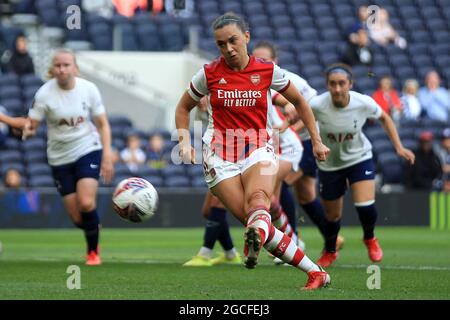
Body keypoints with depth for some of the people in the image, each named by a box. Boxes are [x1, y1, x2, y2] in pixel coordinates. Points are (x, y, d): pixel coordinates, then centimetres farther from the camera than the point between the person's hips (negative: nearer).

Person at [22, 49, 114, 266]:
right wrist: (27, 131, -36)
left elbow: (103, 125, 0)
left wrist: (107, 157, -8)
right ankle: (94, 230, 38)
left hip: (88, 150, -1)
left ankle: (93, 252, 2)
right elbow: (31, 125, -11)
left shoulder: (89, 89, -8)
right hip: (60, 158, 1)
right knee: (77, 218, 1)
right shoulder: (44, 94, -13)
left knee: (86, 203, -21)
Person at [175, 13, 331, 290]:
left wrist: (317, 141, 16)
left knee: (257, 197, -36)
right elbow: (184, 108, 18)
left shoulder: (267, 71, 2)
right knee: (256, 221, -18)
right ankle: (316, 273, -17)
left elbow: (299, 102, 18)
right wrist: (184, 142, 2)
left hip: (257, 149, 0)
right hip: (220, 155, 0)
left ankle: (257, 237, -70)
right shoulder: (210, 73, 2)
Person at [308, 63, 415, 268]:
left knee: (365, 206, -19)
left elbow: (384, 118, -1)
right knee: (332, 216, 11)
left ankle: (370, 239, 17)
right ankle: (329, 252, 44)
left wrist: (399, 147, -4)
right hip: (329, 164, 0)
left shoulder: (364, 103, -22)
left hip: (359, 158, 0)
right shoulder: (316, 105, -26)